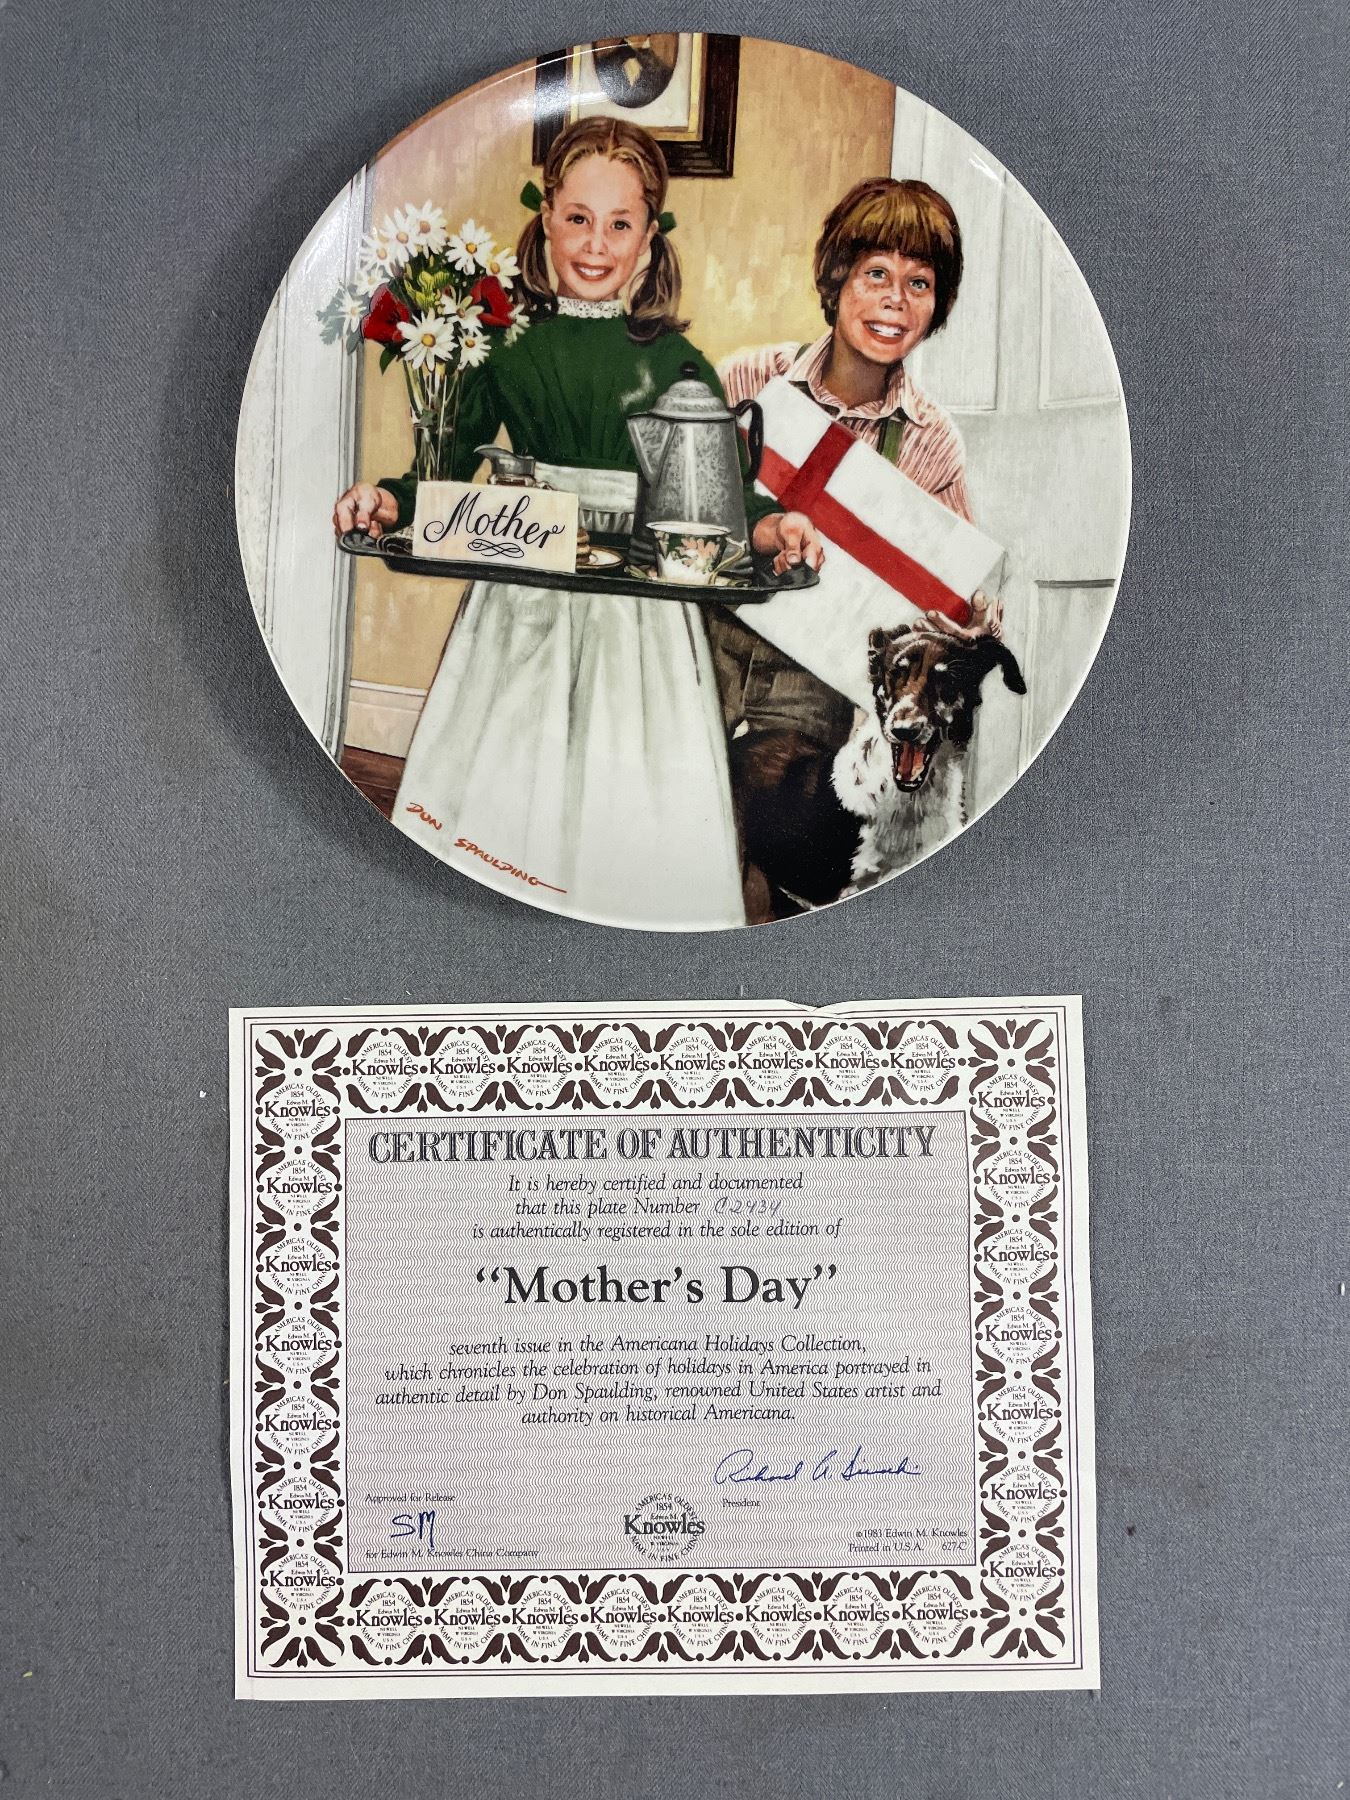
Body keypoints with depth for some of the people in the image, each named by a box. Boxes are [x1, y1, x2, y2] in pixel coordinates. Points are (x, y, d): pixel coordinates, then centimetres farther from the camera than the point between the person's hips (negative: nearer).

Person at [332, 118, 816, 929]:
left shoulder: (673, 361, -1)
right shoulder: (508, 347, 4)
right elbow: (450, 468, 8)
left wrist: (770, 527, -24)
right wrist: (388, 501, -12)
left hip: (638, 615, -2)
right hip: (520, 609, 2)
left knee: (635, 821, -1)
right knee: (499, 797, 6)